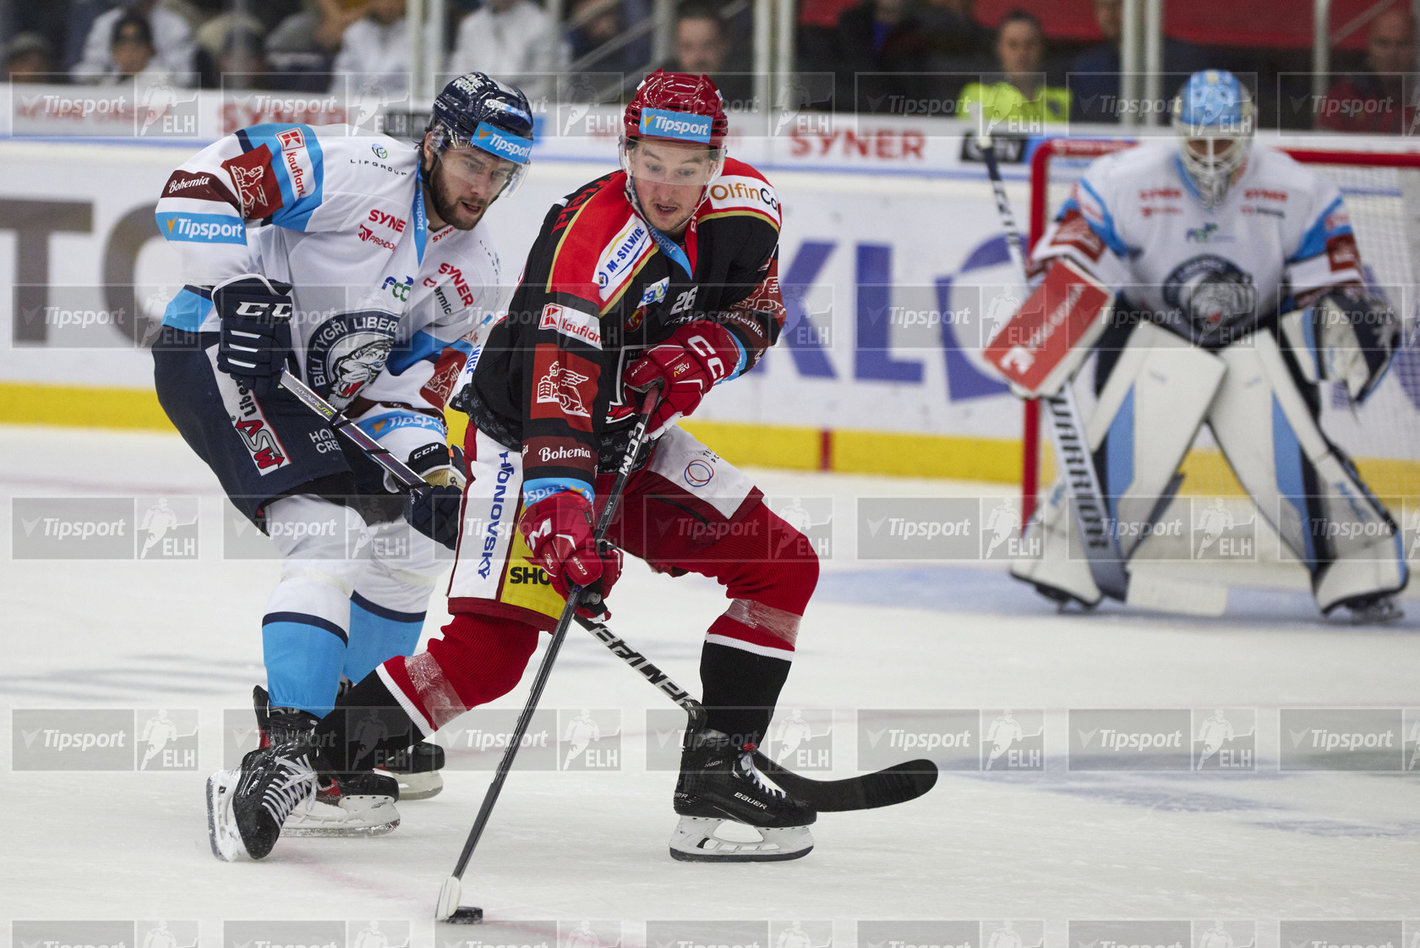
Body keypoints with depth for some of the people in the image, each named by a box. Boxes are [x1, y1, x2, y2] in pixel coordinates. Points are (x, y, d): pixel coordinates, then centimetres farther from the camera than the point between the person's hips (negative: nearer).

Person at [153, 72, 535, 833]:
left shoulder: (474, 272, 7)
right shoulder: (359, 173, -17)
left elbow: (413, 377, 6)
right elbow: (200, 184, -21)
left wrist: (421, 451, -15)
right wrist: (239, 288, -28)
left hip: (312, 394, 10)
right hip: (219, 360, -9)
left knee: (408, 547, 14)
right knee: (330, 534, -24)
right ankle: (292, 752, -27)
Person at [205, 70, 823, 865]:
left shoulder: (745, 207, -9)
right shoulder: (592, 239, -31)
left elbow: (758, 307, 9)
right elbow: (559, 378, -41)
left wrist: (709, 347, -14)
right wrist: (562, 505, -54)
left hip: (633, 440, 8)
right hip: (526, 441, -8)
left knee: (784, 567, -1)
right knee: (490, 647, -20)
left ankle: (717, 773, 3)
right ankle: (292, 766, -14)